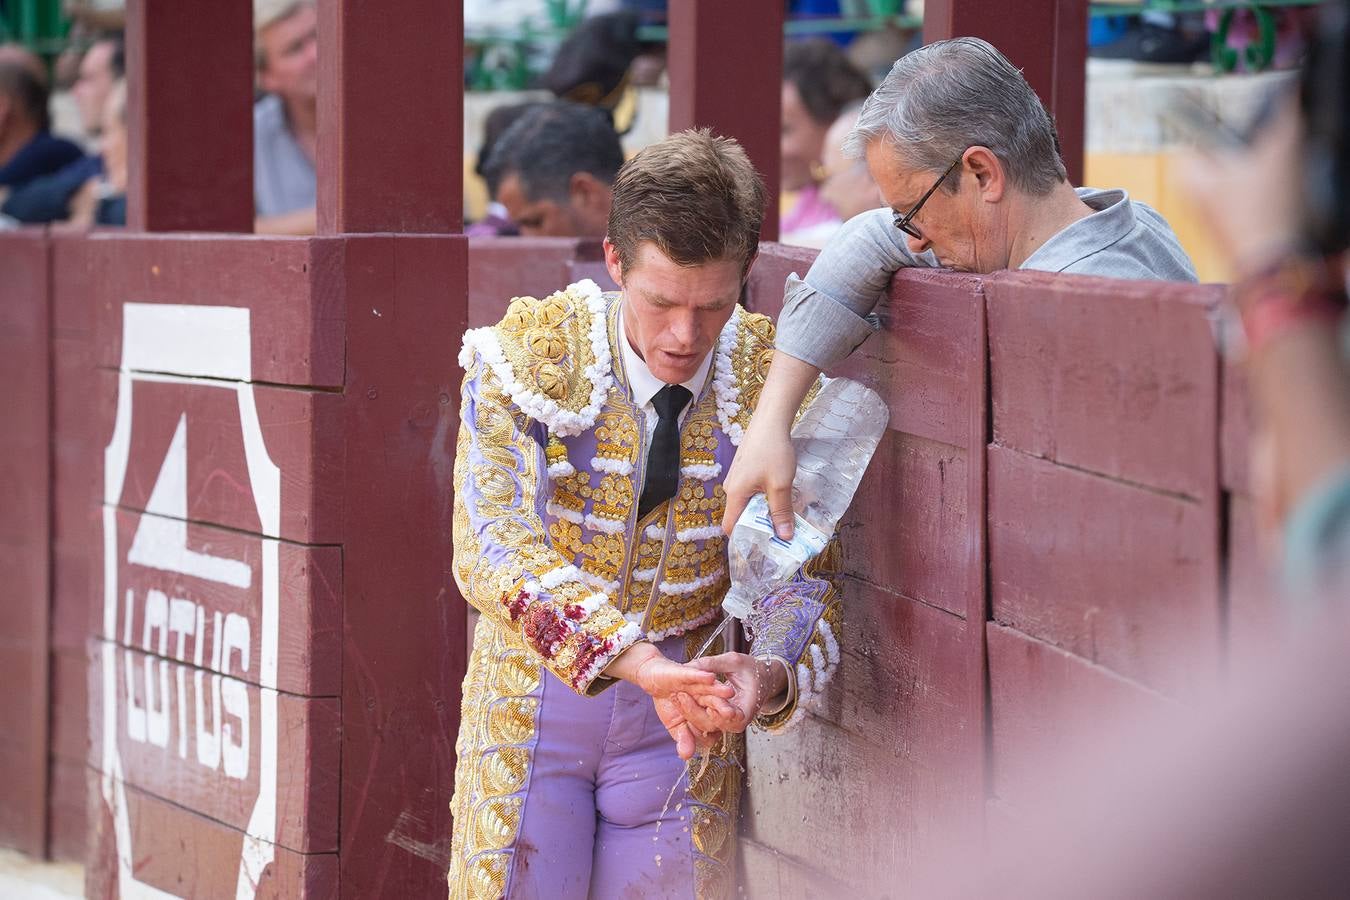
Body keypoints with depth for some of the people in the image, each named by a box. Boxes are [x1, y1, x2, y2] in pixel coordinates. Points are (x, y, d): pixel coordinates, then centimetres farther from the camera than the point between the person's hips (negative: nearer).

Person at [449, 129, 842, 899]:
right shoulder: (530, 355, -17)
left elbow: (801, 573, -9)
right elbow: (492, 546, -28)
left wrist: (771, 676, -33)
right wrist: (631, 659, -42)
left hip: (686, 714, 2)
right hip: (539, 688, -1)